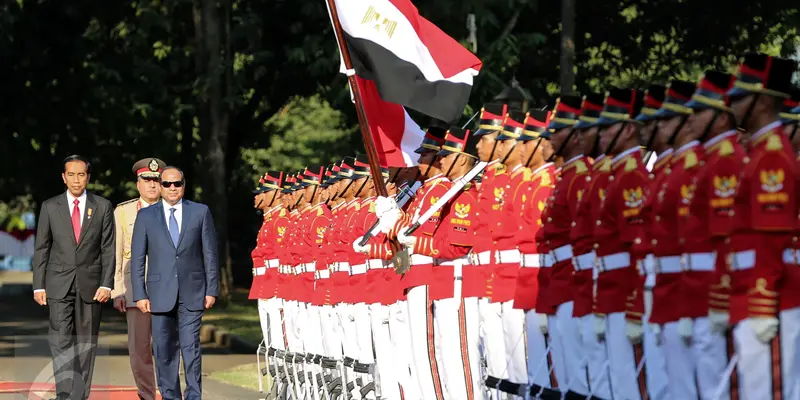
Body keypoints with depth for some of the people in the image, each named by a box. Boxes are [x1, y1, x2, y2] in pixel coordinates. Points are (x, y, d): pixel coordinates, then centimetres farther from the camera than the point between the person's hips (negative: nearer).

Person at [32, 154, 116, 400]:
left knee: (86, 342, 4)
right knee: (61, 340, -12)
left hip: (90, 285, 1)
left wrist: (106, 284, -6)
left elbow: (108, 249, 3)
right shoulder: (50, 207, 5)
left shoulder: (103, 207, 5)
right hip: (59, 285, 0)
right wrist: (38, 286, 0)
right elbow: (41, 249, 6)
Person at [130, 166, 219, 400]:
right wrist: (140, 294, -1)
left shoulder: (200, 212, 6)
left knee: (191, 346, -6)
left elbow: (210, 254, 6)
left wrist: (212, 290, 1)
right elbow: (137, 258, 6)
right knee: (164, 350, 2)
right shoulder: (146, 216, 7)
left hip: (192, 292, -1)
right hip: (161, 293, 1)